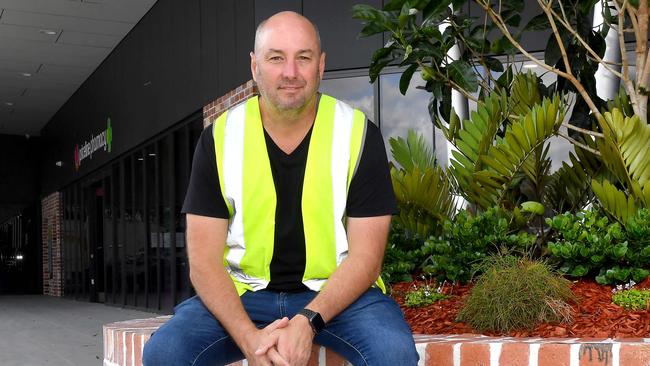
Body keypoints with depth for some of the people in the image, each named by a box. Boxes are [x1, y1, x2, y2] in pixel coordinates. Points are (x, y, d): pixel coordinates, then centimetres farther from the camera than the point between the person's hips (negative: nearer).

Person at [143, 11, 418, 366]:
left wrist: (307, 322, -24)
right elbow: (204, 261, -6)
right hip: (241, 292, 1)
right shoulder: (219, 138, -3)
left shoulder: (359, 134, -6)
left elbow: (365, 256, -8)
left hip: (339, 291, -1)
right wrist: (248, 337, -23)